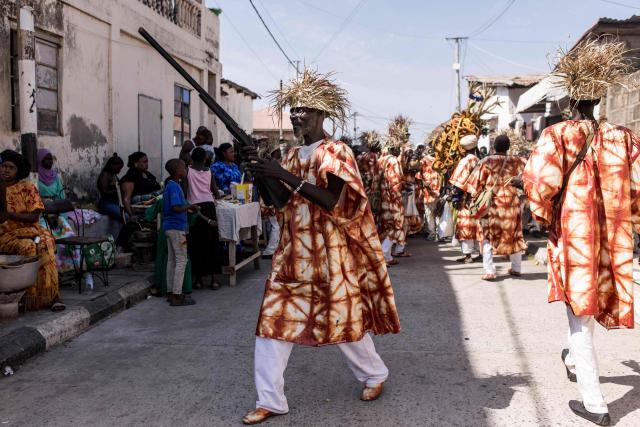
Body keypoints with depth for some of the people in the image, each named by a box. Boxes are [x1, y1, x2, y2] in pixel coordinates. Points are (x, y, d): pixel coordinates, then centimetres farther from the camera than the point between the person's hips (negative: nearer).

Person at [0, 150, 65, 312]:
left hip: (29, 230, 1)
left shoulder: (28, 188, 6)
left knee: (44, 243, -32)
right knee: (28, 246, -32)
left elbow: (35, 216, -4)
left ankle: (51, 295, -28)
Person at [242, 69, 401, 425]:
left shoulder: (336, 152, -7)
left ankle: (376, 374, 32)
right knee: (275, 319, -1)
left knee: (343, 318, 6)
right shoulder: (293, 156, 12)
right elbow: (280, 202, 10)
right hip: (293, 252, 6)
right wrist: (262, 175, -6)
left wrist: (284, 175, -25)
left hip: (329, 252, -6)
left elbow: (330, 201, -21)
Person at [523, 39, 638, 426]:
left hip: (573, 234, -4)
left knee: (580, 313, 3)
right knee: (594, 302, 26)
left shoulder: (558, 135, -9)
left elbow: (539, 181, -20)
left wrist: (544, 217, -2)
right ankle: (575, 361, 49)